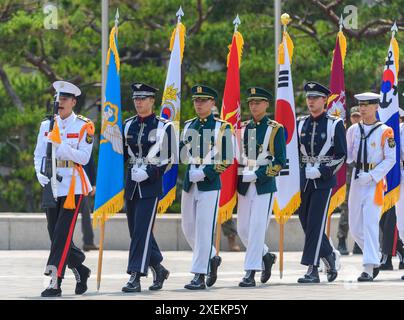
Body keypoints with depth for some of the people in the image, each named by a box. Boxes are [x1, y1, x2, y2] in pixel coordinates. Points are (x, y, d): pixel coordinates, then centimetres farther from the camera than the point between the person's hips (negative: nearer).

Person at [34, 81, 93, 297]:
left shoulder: (84, 127, -2)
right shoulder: (47, 125, 11)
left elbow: (83, 157, -9)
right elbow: (38, 155, 12)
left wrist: (60, 145, -19)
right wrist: (42, 176, -5)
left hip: (73, 186, -5)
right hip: (52, 186, 5)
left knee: (63, 235, -12)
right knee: (55, 234, 7)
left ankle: (55, 283, -15)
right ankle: (80, 270, 26)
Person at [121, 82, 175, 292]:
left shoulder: (163, 126, -3)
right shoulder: (128, 125, 10)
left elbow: (168, 159, -4)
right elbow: (123, 155, 14)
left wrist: (148, 173, -16)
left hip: (151, 185, -6)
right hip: (131, 184, 6)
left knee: (142, 230, -12)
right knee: (136, 231, 9)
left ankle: (136, 277, -12)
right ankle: (158, 269, 26)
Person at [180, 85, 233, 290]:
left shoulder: (222, 127, -2)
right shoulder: (188, 126, 13)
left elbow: (227, 159, -6)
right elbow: (181, 152, 14)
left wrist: (205, 173, -15)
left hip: (210, 185, -6)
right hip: (190, 184, 6)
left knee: (204, 230, -10)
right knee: (188, 228, 10)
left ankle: (199, 276, -10)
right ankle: (212, 259, 31)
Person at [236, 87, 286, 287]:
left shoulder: (275, 129, -2)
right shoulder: (242, 128, 11)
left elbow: (280, 161, -5)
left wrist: (258, 175, -15)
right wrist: (242, 174, 1)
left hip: (264, 185, -5)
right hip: (245, 185, 5)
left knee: (257, 228, -9)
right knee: (243, 229, 7)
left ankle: (251, 273, -8)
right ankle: (266, 256, 31)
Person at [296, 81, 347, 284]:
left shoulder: (335, 124, -3)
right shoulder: (300, 124, 9)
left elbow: (341, 156, -5)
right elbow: (295, 152, 15)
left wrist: (321, 171, -14)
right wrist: (304, 171, 3)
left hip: (324, 181, -5)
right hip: (305, 181, 5)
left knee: (315, 223, -11)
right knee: (306, 221, 8)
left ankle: (312, 269, -11)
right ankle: (328, 256, 28)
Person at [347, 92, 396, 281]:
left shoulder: (384, 131, -5)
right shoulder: (353, 130, 9)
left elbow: (390, 159, -6)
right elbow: (347, 155, 13)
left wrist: (372, 176, -15)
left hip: (375, 182, -6)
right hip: (356, 180, 6)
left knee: (370, 224, -13)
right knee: (355, 227, 8)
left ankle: (369, 269, -14)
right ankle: (375, 260, 27)